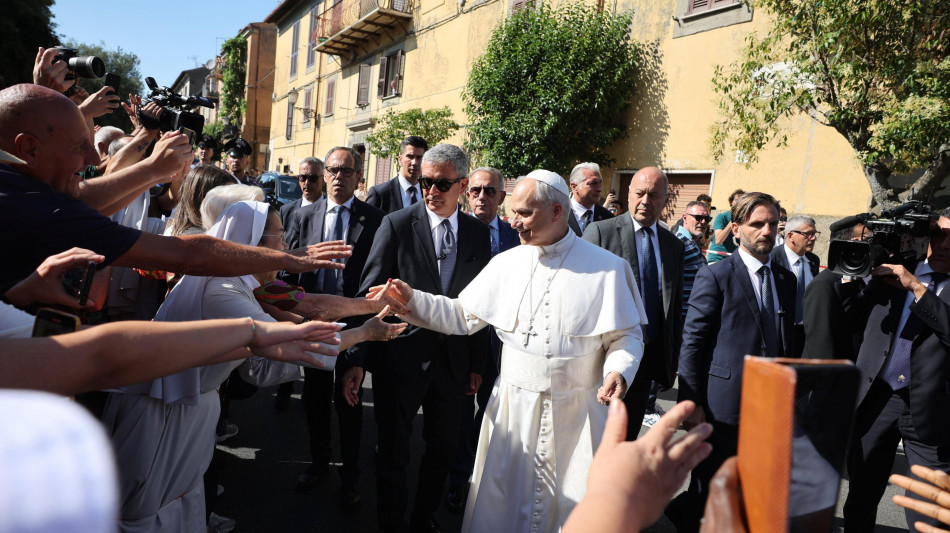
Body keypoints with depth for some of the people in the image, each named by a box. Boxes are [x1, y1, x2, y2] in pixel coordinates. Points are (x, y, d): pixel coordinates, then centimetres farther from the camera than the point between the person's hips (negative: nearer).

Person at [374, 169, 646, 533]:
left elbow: (627, 336, -2)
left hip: (575, 413, -2)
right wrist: (412, 298, -7)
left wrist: (619, 370, -21)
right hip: (513, 407, 2)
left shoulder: (607, 268, -6)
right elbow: (461, 315, 5)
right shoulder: (505, 264, 2)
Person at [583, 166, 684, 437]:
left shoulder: (675, 246, 10)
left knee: (629, 433, 15)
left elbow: (675, 308, 14)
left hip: (650, 354, 4)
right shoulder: (600, 231, -6)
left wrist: (672, 361, 13)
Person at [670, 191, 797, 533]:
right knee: (707, 496, 5)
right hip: (723, 406, -6)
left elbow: (787, 340, 17)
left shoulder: (786, 279, 12)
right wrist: (691, 402, -14)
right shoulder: (714, 277, -7)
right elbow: (692, 344, -10)